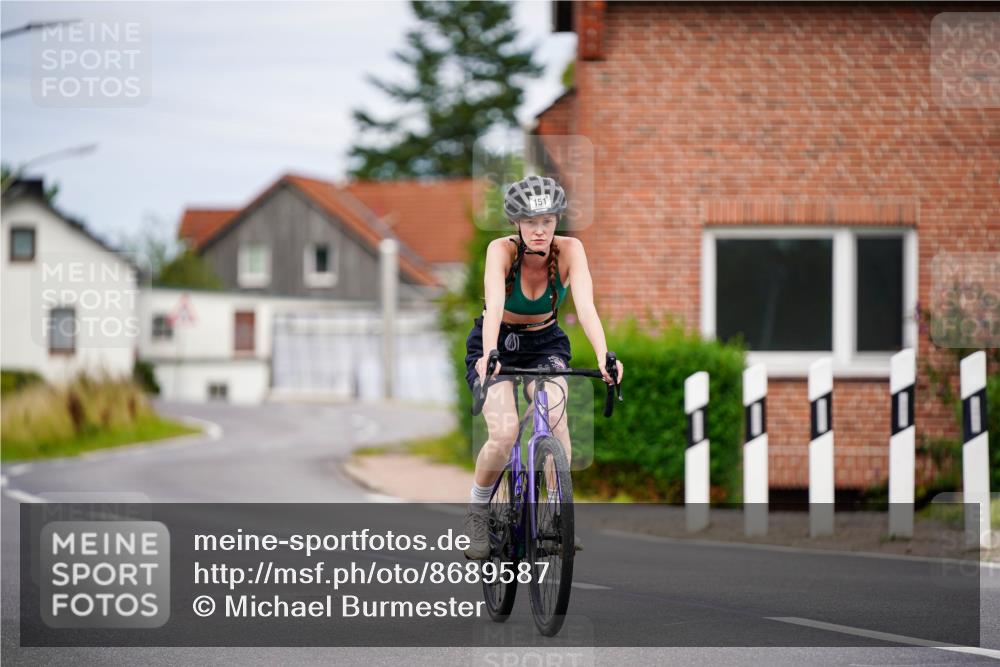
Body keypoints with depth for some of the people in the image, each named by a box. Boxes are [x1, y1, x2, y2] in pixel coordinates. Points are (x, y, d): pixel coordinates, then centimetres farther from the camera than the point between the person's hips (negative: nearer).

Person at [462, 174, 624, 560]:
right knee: (504, 435, -24)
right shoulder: (502, 250, -24)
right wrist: (489, 355, -56)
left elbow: (585, 306, -31)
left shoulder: (569, 250, -19)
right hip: (497, 345, -2)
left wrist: (603, 356, -47)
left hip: (545, 344, 2)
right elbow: (495, 306, -38)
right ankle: (477, 511, 2)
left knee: (555, 415, -28)